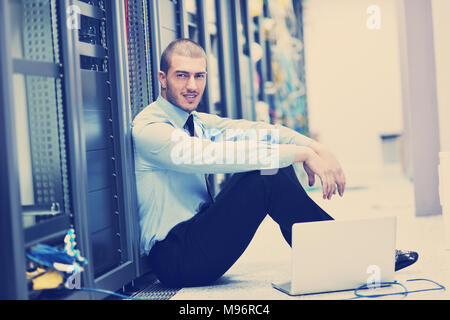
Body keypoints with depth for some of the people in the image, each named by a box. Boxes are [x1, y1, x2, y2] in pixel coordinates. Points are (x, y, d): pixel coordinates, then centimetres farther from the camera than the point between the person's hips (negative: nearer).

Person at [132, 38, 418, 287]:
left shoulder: (197, 122, 11)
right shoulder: (149, 130, -17)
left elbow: (255, 131, 1)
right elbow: (220, 155, -30)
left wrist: (315, 147, -16)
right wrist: (303, 154, -29)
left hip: (198, 235, 8)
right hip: (174, 258, -8)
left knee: (273, 157, -6)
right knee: (266, 173, -23)